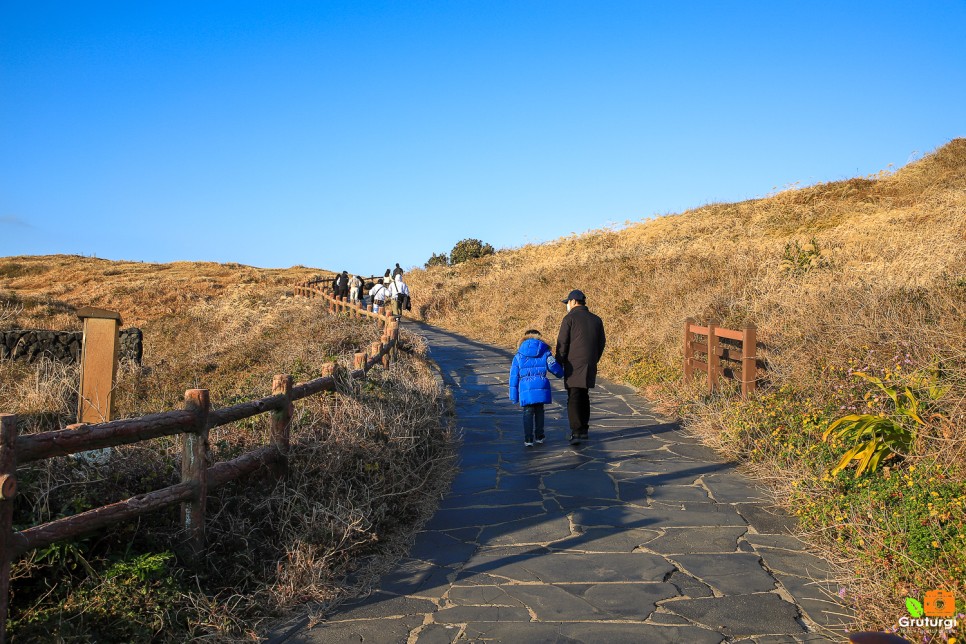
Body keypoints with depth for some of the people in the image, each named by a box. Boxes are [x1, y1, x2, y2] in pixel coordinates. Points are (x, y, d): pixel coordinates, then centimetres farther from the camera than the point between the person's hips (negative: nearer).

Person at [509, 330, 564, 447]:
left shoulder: (519, 355, 8)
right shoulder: (545, 353, 5)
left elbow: (514, 376, 7)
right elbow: (554, 367, 1)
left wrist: (513, 396, 11)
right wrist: (560, 373, 27)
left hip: (526, 389, -1)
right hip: (541, 387, 1)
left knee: (528, 413, 7)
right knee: (539, 411, 17)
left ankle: (528, 439, 0)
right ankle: (539, 437, 25)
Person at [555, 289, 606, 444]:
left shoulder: (570, 318, -7)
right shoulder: (596, 320, 11)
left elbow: (562, 343, -10)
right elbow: (601, 342, 14)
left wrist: (559, 362, -1)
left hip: (573, 365, -6)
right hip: (590, 367, 6)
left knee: (573, 399, -5)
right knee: (584, 397, 18)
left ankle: (576, 432, -14)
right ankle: (584, 430, 22)